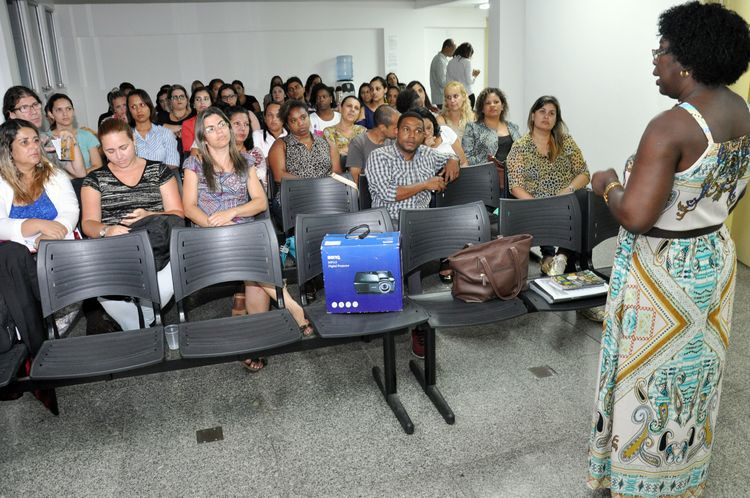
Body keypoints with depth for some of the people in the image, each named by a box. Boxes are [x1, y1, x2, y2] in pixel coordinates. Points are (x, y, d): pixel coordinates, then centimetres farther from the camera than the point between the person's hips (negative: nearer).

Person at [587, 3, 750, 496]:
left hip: (664, 271, -9)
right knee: (693, 370, 22)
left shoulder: (671, 127, -26)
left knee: (651, 374, 9)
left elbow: (635, 216, -30)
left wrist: (609, 185, -11)